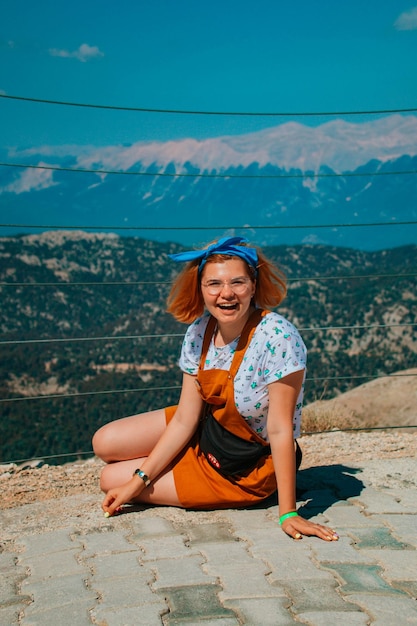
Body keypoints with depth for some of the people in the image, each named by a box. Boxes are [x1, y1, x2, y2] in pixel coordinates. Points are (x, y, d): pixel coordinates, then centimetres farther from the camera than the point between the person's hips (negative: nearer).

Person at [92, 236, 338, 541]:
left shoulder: (277, 337, -30)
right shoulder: (199, 331, -10)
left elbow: (280, 430, -28)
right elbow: (184, 420, -7)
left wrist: (288, 513, -26)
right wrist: (139, 481, -11)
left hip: (246, 471, -6)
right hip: (206, 432, 6)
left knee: (111, 479, -3)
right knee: (104, 443, 2)